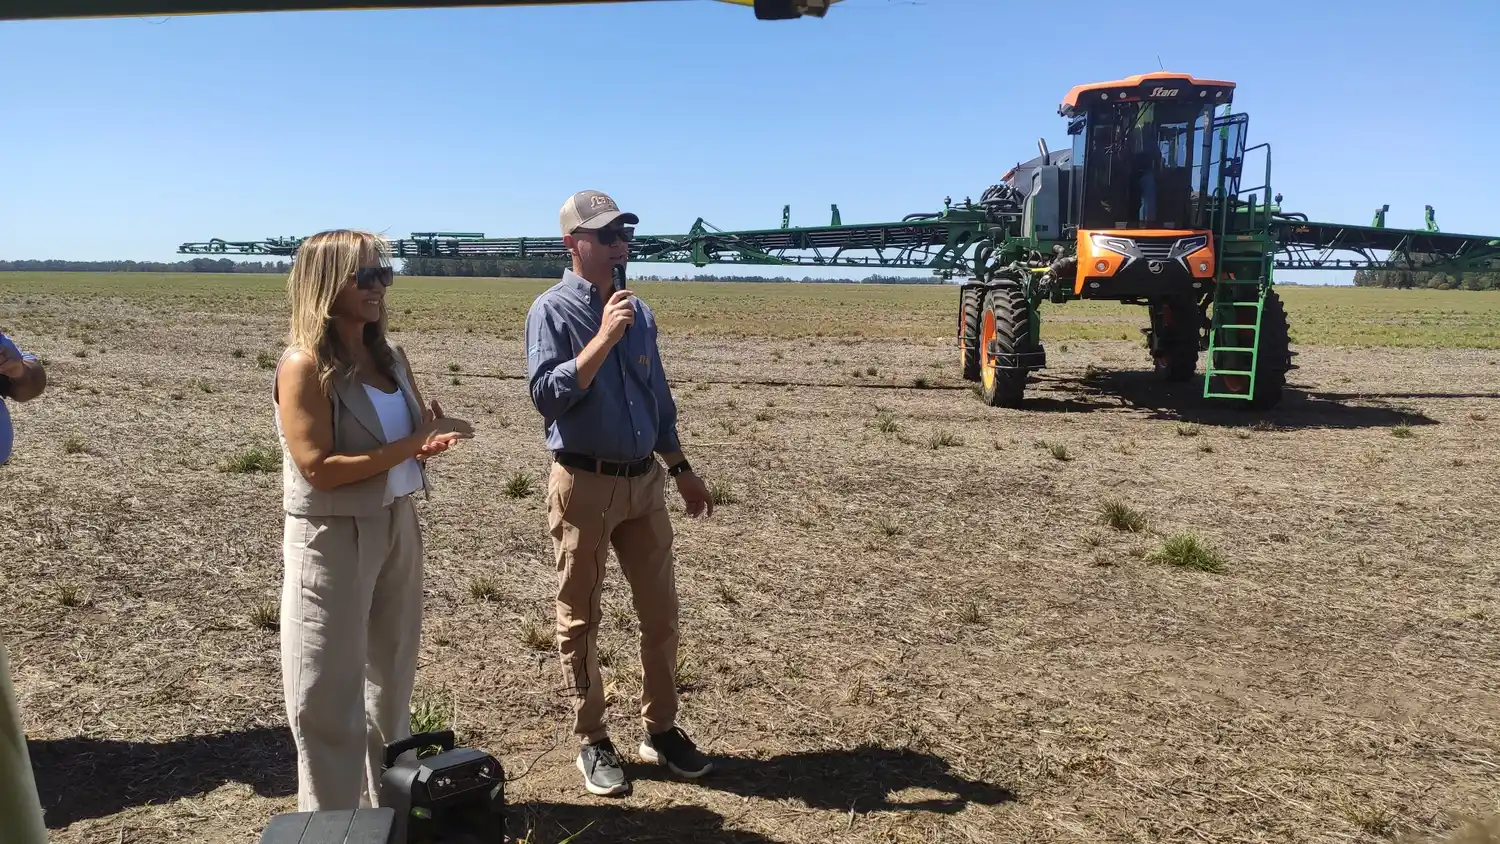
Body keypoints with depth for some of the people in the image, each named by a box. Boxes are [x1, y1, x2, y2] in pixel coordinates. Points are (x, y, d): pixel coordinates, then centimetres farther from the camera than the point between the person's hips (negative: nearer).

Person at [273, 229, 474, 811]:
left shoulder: (391, 358, 4)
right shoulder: (304, 367, -16)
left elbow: (418, 437, 15)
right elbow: (320, 469, -22)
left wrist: (435, 440, -8)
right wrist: (410, 445, -23)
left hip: (398, 525, 8)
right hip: (332, 538, -8)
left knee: (392, 672, 20)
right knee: (331, 693, 4)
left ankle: (391, 802, 38)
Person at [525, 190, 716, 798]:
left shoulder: (638, 313, 10)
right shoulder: (553, 311, -8)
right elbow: (547, 395, -20)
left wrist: (681, 471, 17)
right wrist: (604, 338, -23)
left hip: (645, 480, 6)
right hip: (584, 485, -5)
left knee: (660, 612, 11)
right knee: (579, 620, 7)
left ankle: (661, 729, 27)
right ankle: (591, 742, 22)